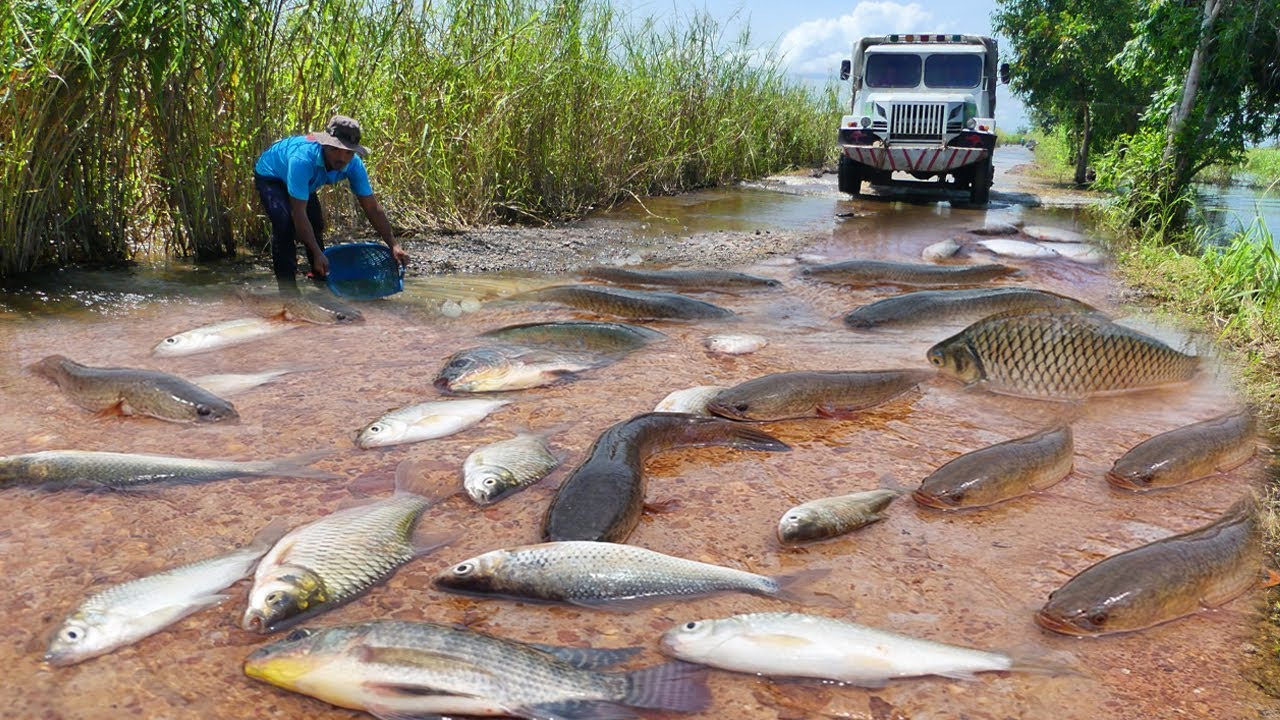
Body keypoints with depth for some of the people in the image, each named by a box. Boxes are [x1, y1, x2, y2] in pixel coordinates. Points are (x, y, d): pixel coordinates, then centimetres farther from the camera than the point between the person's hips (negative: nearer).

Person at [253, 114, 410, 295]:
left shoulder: (353, 164, -28)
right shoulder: (303, 159, -46)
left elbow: (372, 208, -20)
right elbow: (298, 213, -42)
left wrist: (394, 245, -26)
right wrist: (317, 253, -42)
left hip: (305, 181, 6)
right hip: (269, 176, -6)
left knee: (316, 225, 8)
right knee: (285, 224, -26)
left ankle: (321, 278, 34)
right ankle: (288, 290, -19)